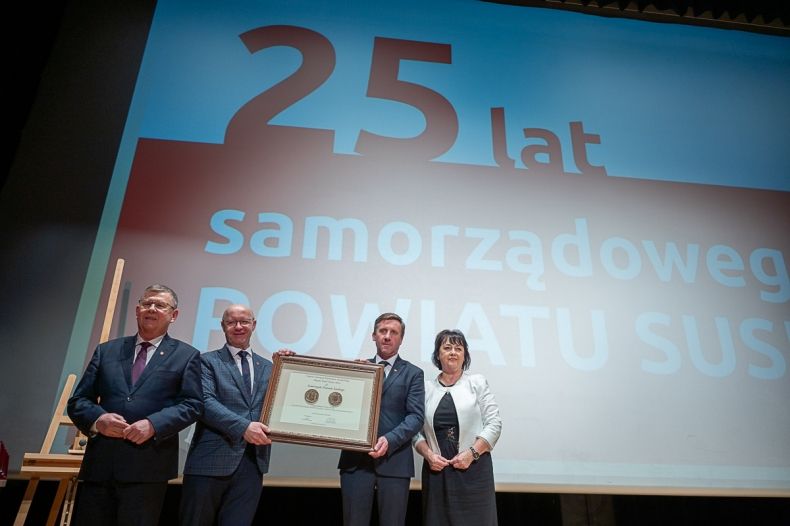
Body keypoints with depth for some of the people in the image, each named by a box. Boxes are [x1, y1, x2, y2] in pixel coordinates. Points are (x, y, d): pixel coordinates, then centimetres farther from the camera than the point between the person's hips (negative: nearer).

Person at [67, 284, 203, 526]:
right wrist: (97, 419, -9)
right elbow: (78, 400, 12)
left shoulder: (186, 355, 7)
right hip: (99, 462, 3)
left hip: (148, 466, -3)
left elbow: (192, 404, -1)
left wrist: (153, 424, -16)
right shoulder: (106, 350, 16)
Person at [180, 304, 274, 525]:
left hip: (252, 462, 3)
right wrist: (243, 426, -23)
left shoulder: (267, 367, 15)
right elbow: (205, 402, -11)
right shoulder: (207, 361, 3)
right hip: (211, 460, -3)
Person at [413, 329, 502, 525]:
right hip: (436, 470, 2)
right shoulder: (426, 388, 8)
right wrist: (429, 455, -8)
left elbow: (494, 424, -2)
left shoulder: (477, 383, 4)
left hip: (473, 468, -1)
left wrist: (471, 453, -11)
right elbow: (417, 431, 8)